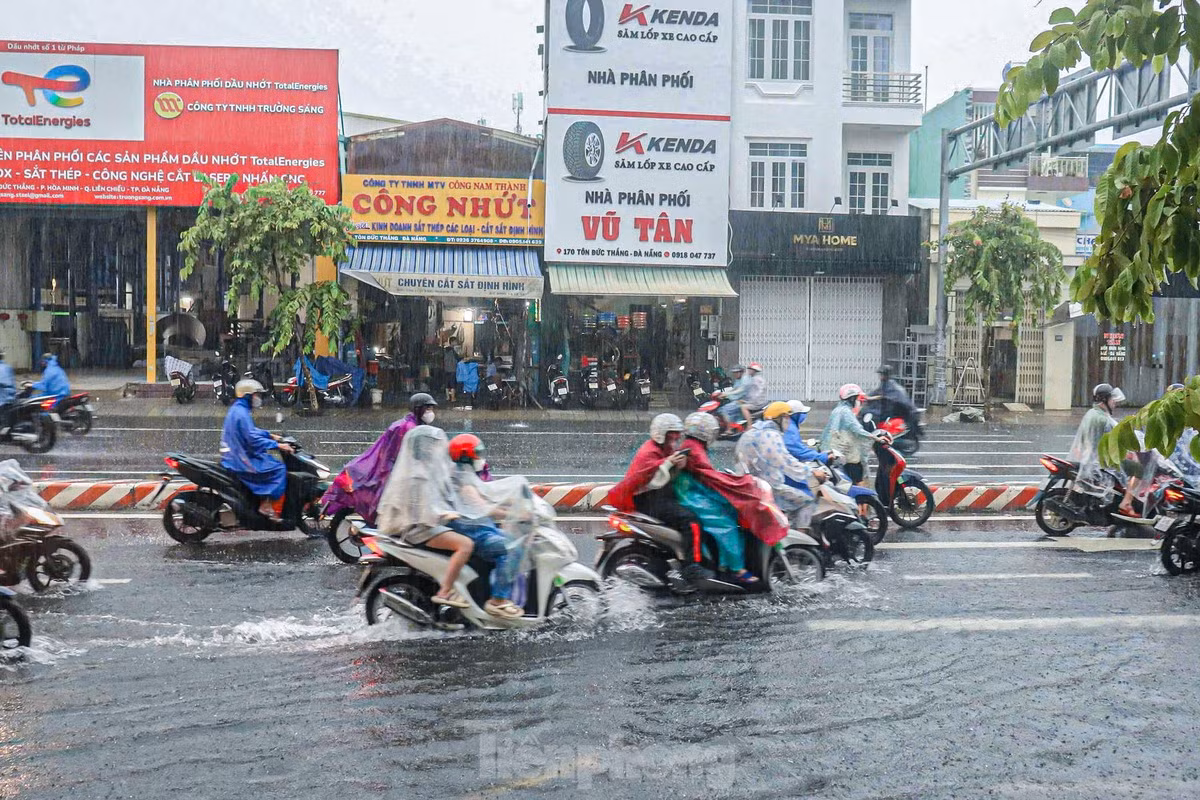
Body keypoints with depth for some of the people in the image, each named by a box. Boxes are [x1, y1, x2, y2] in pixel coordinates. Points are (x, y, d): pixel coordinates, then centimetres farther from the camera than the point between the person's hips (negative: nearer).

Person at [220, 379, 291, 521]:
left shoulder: (236, 409, 14)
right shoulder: (241, 413, -19)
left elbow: (250, 431, 27)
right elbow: (253, 439, -27)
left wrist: (270, 435, 20)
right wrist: (278, 445, -24)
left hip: (235, 455, 11)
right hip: (241, 461, -11)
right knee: (278, 469, -14)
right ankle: (267, 506, -16)